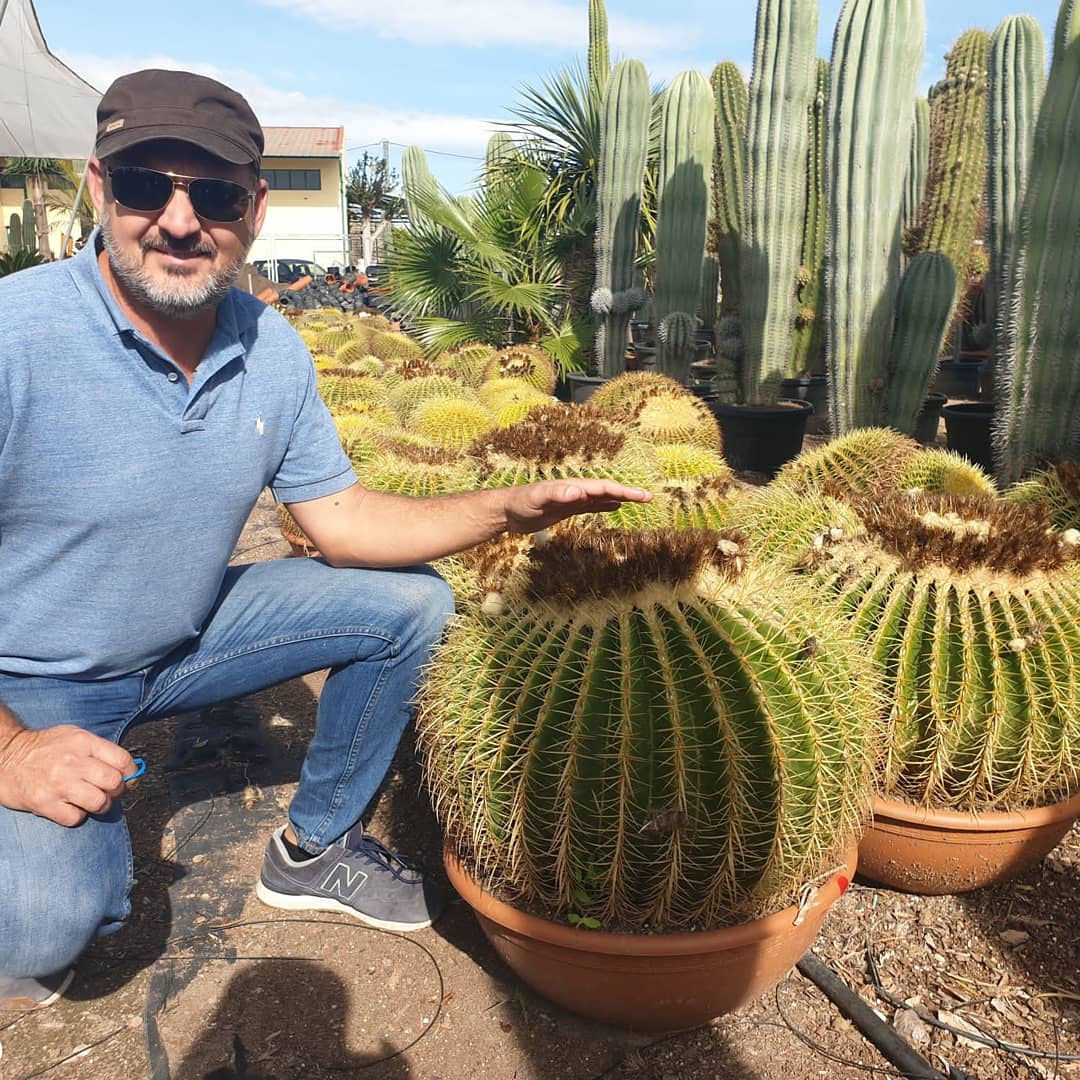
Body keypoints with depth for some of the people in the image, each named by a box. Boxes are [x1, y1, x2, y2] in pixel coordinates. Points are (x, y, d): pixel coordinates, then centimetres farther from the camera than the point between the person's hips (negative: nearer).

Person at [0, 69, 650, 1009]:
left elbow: (342, 521, -4)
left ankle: (313, 849, 15)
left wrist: (514, 508, -15)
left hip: (189, 638, 6)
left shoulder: (272, 349, -7)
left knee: (413, 603, -2)